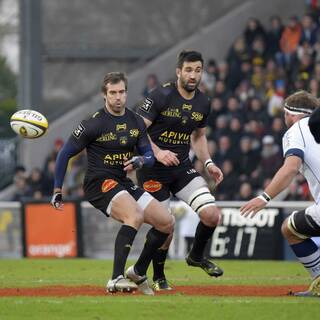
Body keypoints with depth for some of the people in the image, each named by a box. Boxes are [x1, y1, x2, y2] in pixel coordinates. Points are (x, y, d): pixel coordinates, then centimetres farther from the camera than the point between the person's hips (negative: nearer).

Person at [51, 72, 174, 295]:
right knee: (135, 215, -33)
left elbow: (150, 156, 11)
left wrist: (140, 161, -14)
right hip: (99, 183, -7)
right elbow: (65, 154, -3)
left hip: (124, 184, 7)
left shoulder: (136, 122, 8)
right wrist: (57, 191, -3)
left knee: (167, 222, 0)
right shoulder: (94, 124, -10)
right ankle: (116, 279, -38)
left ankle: (138, 272, 16)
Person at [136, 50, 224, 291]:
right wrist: (157, 152, -28)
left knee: (212, 215, -11)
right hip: (153, 170, -5)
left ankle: (197, 256, 19)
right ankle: (158, 277, 17)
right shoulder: (161, 96, -15)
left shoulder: (203, 103, 5)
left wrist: (208, 163, 8)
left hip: (182, 166, 5)